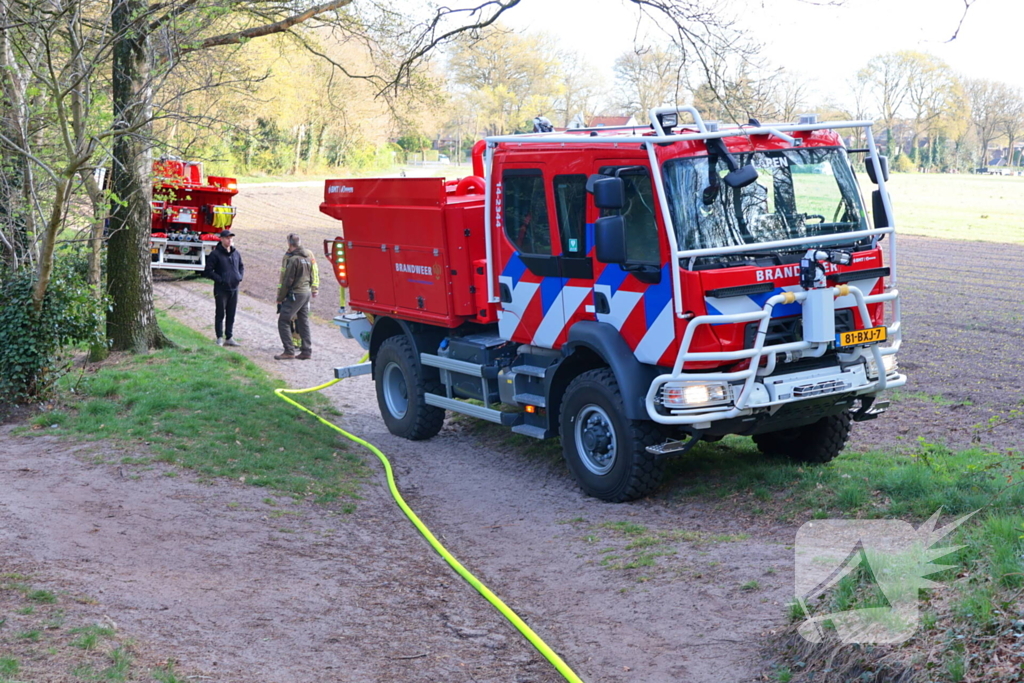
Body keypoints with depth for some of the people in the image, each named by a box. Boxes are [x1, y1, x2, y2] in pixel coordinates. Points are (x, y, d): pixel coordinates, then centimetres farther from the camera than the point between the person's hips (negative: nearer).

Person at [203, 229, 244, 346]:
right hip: (221, 289, -5)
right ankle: (220, 338, 7)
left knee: (231, 315, 10)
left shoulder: (236, 253, 8)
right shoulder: (215, 254, -9)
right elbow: (208, 271, -9)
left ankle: (229, 338, 16)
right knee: (220, 314, 1)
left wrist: (240, 277, 6)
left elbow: (241, 266, 23)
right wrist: (220, 279, -16)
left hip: (234, 288, 5)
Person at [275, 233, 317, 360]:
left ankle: (289, 351, -7)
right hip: (307, 292, 8)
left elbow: (287, 281, -15)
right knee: (303, 322, 13)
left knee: (283, 321, -3)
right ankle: (307, 351, 13)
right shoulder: (308, 257, 9)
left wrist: (280, 298, -8)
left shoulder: (293, 259, -16)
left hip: (295, 294, -8)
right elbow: (312, 276, 14)